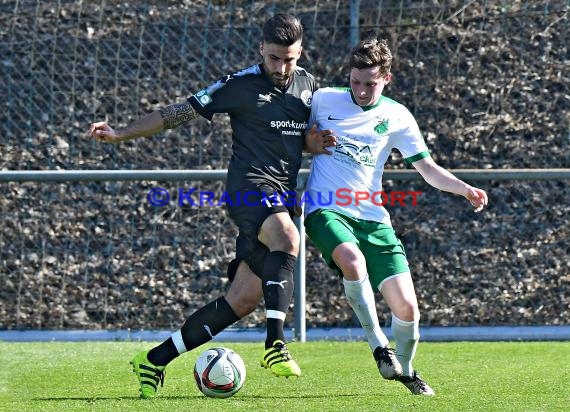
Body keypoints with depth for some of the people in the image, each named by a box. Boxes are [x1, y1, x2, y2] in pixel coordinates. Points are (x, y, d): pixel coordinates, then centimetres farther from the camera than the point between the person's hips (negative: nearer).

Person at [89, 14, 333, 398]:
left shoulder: (307, 83, 13)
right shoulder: (241, 85, -4)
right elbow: (181, 112, -1)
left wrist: (315, 142, 2)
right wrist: (121, 133, -8)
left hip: (283, 197, 6)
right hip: (251, 185, -6)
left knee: (245, 298, -1)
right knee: (287, 237, -39)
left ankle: (154, 360, 10)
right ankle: (275, 344, -47)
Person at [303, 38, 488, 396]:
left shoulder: (397, 117, 5)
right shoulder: (323, 100, 1)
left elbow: (428, 168, 7)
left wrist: (465, 189, -10)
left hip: (373, 217, 3)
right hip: (326, 210, -2)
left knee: (407, 306, -6)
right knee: (353, 261, -37)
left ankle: (405, 369, 25)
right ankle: (379, 345, -18)